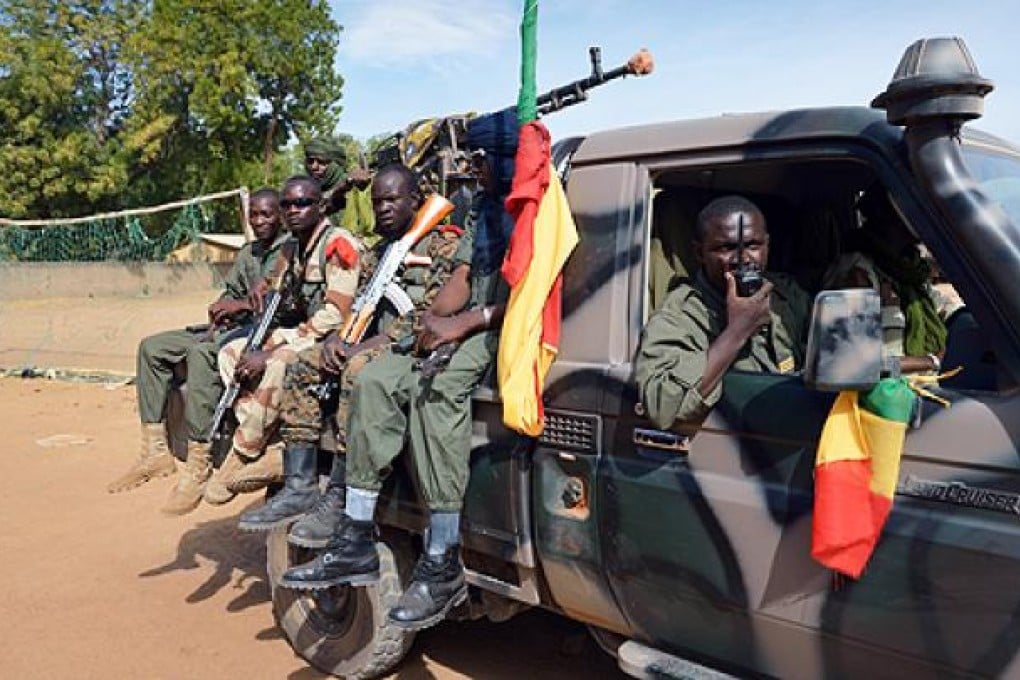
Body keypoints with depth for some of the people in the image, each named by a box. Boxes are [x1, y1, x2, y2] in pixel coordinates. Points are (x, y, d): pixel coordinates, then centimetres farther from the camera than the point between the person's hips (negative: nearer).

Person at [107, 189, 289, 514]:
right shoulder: (247, 253, 24)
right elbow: (231, 292, 23)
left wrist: (243, 305, -16)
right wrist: (221, 311, 0)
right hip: (231, 328, 9)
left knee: (202, 352, -36)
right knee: (152, 347, 0)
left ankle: (198, 466, -35)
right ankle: (156, 450, -3)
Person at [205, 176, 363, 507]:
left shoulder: (339, 243, -13)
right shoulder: (291, 250, 15)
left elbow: (335, 314, -22)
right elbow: (283, 310, 17)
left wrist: (269, 351, -22)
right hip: (297, 336, 9)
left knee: (276, 365, -32)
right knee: (230, 352, -2)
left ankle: (239, 463, -15)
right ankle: (269, 452, -13)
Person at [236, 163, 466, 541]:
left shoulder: (443, 245, -4)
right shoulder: (375, 254, 23)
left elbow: (430, 315, -16)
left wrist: (369, 344, -20)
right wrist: (336, 338, -3)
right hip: (372, 344, 8)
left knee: (358, 368, -35)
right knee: (303, 365, -9)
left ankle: (338, 499, -31)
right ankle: (300, 487, -13)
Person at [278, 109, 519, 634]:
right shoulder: (483, 209, 21)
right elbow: (462, 280, 14)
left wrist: (464, 322, -24)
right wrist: (435, 318, -7)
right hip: (471, 328, 8)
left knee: (436, 388, -34)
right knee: (377, 379, -10)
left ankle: (442, 565, -28)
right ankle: (356, 542, -8)